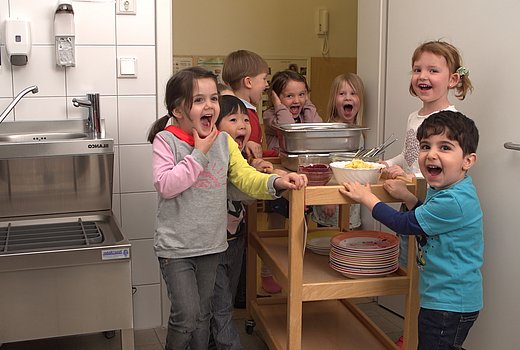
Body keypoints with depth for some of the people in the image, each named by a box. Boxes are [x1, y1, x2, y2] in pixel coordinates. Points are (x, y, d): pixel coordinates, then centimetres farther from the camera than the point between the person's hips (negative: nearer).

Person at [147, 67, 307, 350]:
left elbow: (246, 177, -2)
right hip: (176, 247, -5)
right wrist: (199, 154, -21)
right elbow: (165, 186, -23)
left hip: (211, 244, 5)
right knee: (186, 316, -4)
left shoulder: (224, 141, 2)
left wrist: (275, 182, -21)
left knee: (202, 315, 18)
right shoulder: (165, 140, -12)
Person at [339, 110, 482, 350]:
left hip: (449, 303, -10)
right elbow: (428, 217, 18)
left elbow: (406, 224, -19)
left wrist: (367, 198, -9)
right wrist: (407, 197, 3)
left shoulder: (453, 201, -28)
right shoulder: (441, 190, 3)